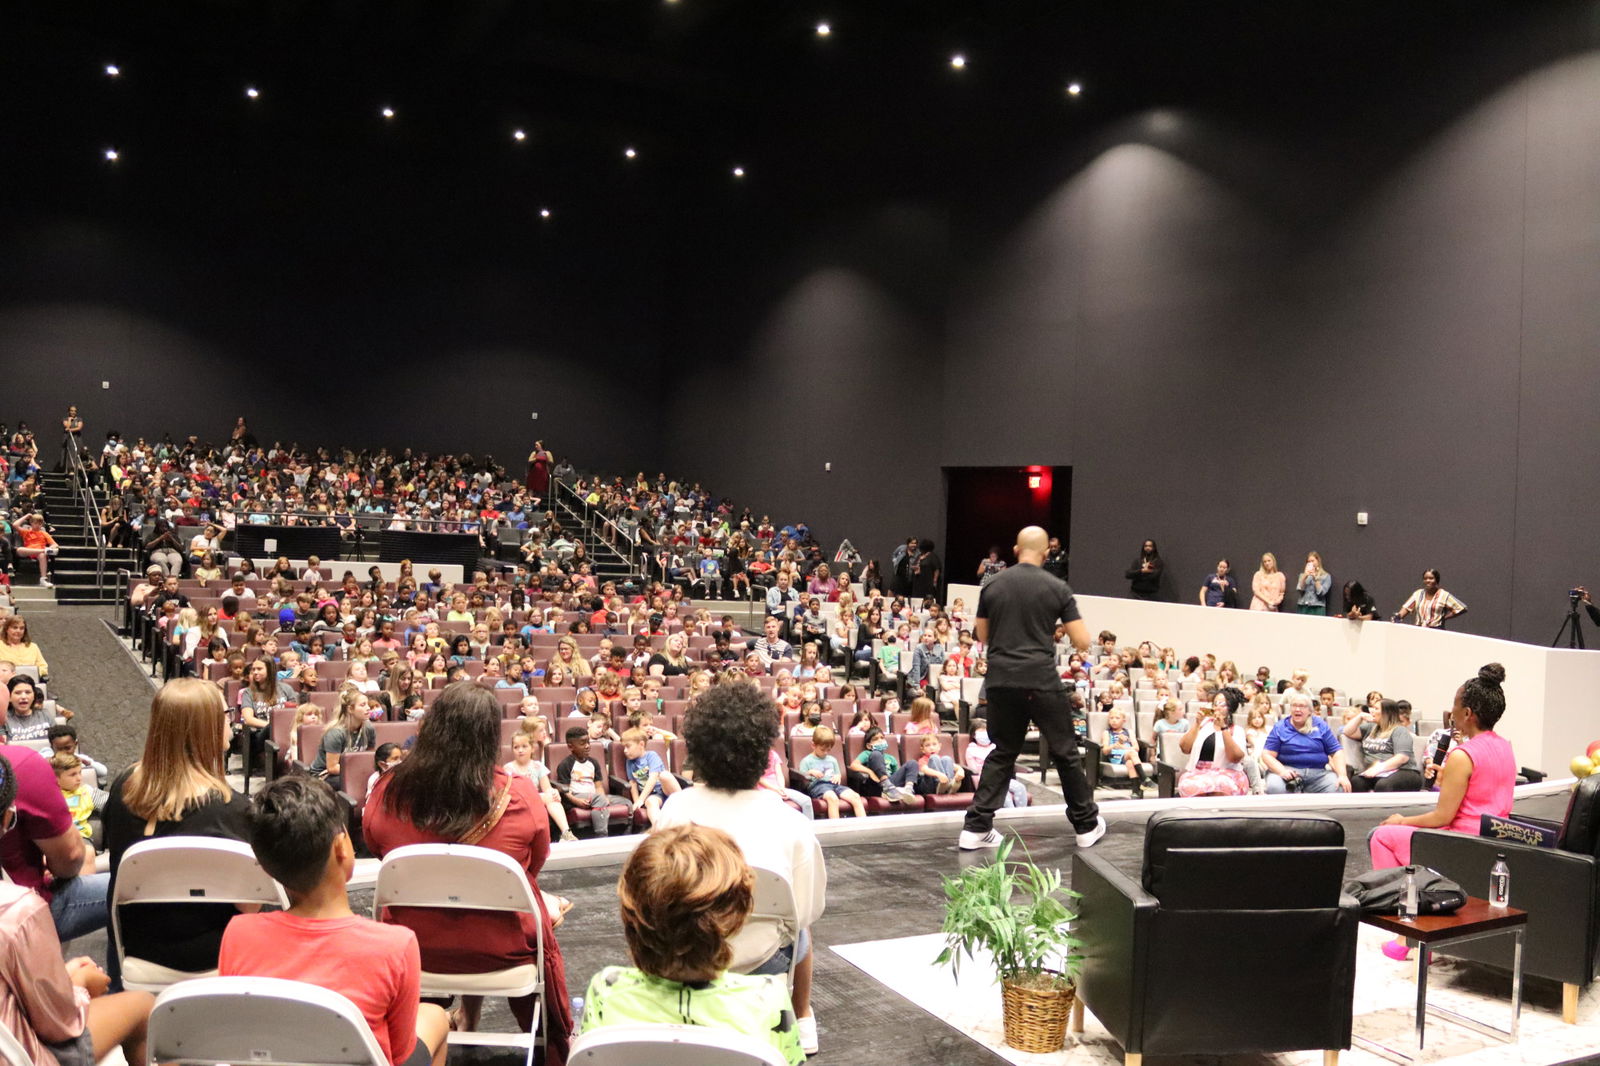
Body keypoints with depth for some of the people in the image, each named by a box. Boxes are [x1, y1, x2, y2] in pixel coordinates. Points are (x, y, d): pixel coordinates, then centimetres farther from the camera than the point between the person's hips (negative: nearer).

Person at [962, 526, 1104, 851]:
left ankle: (976, 827, 9)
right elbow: (1082, 643, -2)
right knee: (1065, 752, 11)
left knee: (1003, 754, 14)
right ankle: (1087, 825, 21)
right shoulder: (1057, 588, -3)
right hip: (1041, 681, -3)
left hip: (1001, 681, 3)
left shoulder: (992, 586, 5)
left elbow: (982, 635, 16)